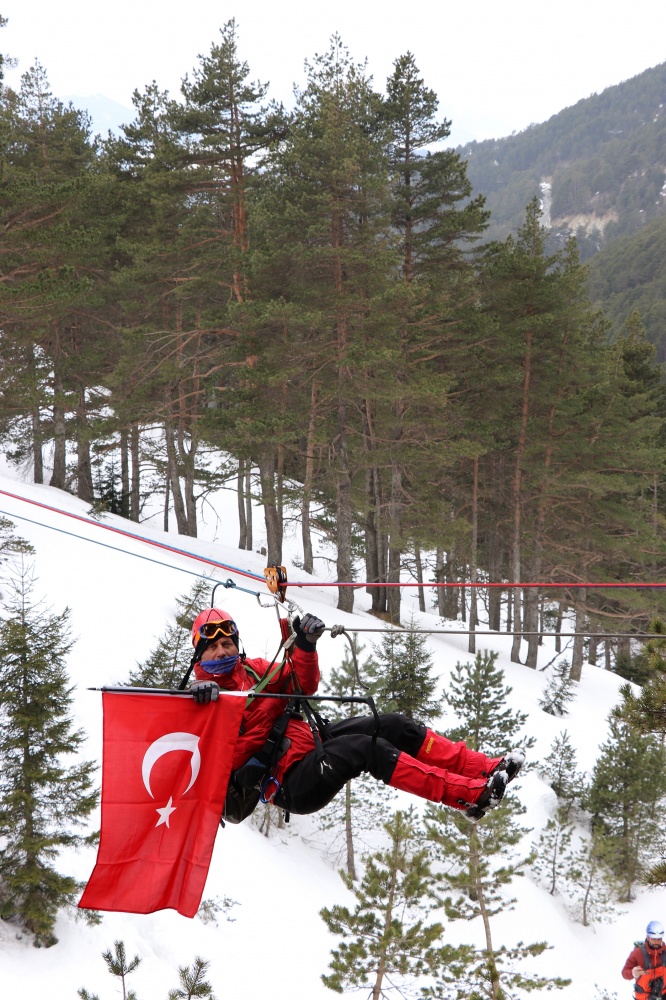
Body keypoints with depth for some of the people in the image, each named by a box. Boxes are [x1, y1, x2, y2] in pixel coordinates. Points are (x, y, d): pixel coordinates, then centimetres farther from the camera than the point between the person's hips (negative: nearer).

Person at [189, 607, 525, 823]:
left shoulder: (252, 669, 16)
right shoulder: (206, 694, -5)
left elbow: (303, 685, 16)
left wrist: (305, 645, -1)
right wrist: (199, 697, -42)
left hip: (312, 741, 8)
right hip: (293, 785, -8)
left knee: (391, 726, -6)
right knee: (365, 747, -28)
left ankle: (484, 769, -9)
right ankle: (470, 796, -33)